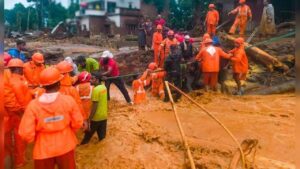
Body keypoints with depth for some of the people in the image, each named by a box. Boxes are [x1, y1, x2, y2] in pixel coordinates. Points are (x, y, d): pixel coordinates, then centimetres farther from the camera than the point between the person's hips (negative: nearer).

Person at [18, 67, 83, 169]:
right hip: (66, 147, 1)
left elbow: (26, 133, -17)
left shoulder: (33, 105, -19)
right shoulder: (69, 100, -18)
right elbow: (77, 123, -8)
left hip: (43, 149, 0)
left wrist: (36, 139, 5)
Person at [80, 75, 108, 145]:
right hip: (104, 116, 7)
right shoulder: (104, 87, 5)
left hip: (96, 117, -7)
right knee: (102, 136, 14)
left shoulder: (96, 89, -20)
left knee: (88, 134, 12)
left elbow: (94, 106, -22)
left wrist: (89, 118, -18)